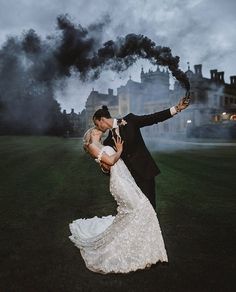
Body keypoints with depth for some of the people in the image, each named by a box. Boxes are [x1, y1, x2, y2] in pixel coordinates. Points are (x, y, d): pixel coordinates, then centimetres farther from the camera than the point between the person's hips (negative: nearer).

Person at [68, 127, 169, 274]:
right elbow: (110, 161, -11)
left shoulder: (103, 146, 27)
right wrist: (119, 151, 2)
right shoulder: (92, 146, 0)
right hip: (119, 180, -9)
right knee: (137, 208, -14)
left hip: (126, 179, 9)